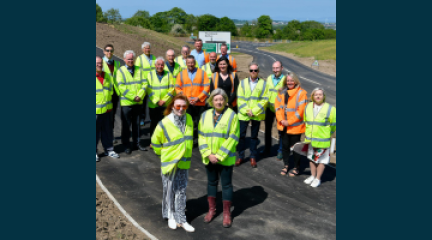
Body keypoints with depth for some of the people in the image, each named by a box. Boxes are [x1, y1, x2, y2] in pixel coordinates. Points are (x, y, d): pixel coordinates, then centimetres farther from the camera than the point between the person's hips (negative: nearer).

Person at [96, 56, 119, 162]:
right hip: (96, 111, -5)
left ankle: (109, 149, 26)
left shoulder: (107, 76, 10)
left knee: (107, 131, 14)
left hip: (107, 109, 6)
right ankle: (95, 152, 15)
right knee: (96, 132, 2)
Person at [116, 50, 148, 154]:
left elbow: (144, 83, 1)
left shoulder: (139, 70, 8)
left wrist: (139, 96, -13)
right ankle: (126, 145, 14)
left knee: (136, 124, 13)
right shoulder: (121, 71, -2)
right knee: (126, 125, 3)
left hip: (138, 102, 3)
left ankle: (137, 143, 24)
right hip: (126, 103, -3)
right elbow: (121, 87, -10)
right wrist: (133, 97, -16)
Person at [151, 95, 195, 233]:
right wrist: (163, 154, 5)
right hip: (170, 162, -4)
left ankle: (180, 219, 20)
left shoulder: (189, 119, -1)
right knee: (170, 190, 11)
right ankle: (170, 216, 30)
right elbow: (155, 142, -2)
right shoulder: (164, 123, -17)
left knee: (181, 191, 9)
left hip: (184, 162, 4)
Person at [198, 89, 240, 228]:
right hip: (209, 158, 4)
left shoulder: (232, 116, -9)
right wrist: (208, 154, -11)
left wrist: (220, 156, -17)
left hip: (225, 158, -3)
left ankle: (227, 213, 21)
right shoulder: (205, 115, 2)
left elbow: (233, 138, -13)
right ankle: (212, 209, 33)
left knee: (226, 184, 8)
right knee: (211, 182, 17)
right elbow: (202, 136, 1)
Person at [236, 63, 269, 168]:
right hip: (243, 114, 1)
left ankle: (253, 157, 21)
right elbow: (240, 99, -1)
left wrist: (254, 111, -14)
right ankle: (240, 156, 16)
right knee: (241, 135, 2)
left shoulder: (263, 83, -1)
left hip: (257, 115, -1)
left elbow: (264, 100, -5)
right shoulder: (243, 83, 3)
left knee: (254, 136, 11)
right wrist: (246, 111, -13)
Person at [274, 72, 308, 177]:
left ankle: (296, 168, 20)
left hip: (295, 126, -5)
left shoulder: (301, 93, -10)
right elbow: (278, 106, 4)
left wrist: (289, 122, -15)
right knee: (285, 145, 13)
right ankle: (286, 165, 29)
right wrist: (281, 120, -9)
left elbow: (300, 111, -14)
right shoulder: (282, 92, 6)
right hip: (283, 125, 5)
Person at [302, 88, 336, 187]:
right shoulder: (308, 107, 1)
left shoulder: (330, 109, -13)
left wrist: (327, 134, 6)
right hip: (310, 139, 5)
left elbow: (333, 124, -3)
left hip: (323, 140, -5)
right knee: (312, 158, 18)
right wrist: (308, 135, 14)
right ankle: (313, 176, 35)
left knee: (321, 159, 7)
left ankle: (318, 178, 21)